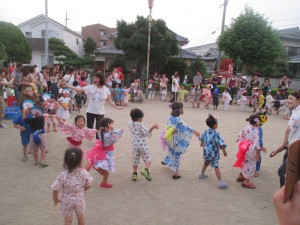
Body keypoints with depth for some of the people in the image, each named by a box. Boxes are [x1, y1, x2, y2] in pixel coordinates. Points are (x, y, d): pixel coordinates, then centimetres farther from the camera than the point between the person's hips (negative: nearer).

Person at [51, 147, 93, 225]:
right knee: (80, 217, 24)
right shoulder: (84, 173, -23)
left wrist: (55, 199, 4)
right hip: (79, 199, 1)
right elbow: (88, 186, -7)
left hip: (67, 201, -1)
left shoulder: (63, 176, -26)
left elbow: (55, 190, -16)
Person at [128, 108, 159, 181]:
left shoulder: (129, 123, 0)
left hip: (134, 144, 5)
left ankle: (134, 173, 23)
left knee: (135, 159, 17)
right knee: (148, 158, 6)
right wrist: (152, 128, -25)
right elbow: (147, 133, -20)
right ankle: (146, 170, -15)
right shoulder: (140, 125, -18)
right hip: (142, 144, -5)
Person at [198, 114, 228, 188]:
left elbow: (201, 138, 22)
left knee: (206, 163, 29)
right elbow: (221, 142, -30)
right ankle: (220, 182, -10)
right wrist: (224, 150, -20)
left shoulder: (205, 132, 2)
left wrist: (202, 143, 43)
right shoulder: (216, 134, -20)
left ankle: (202, 174, 46)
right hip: (213, 153, -7)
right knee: (216, 166, -8)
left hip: (206, 152, 7)